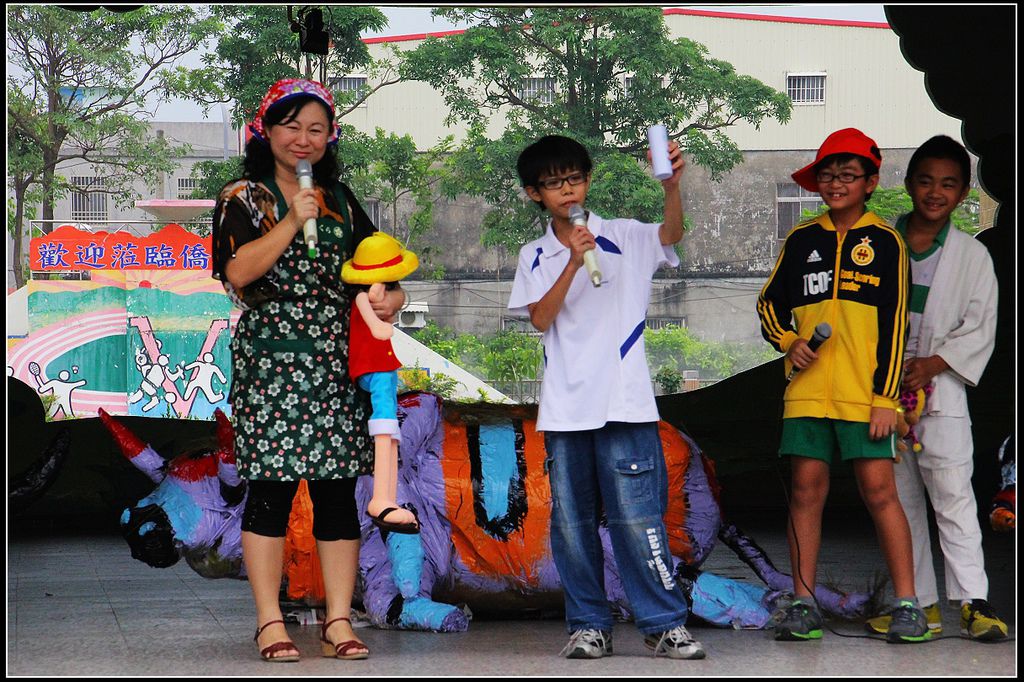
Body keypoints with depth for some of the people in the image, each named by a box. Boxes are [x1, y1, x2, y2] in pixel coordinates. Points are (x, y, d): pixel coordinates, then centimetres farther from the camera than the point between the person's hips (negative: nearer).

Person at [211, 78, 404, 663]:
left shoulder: (340, 199, 17)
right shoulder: (245, 198, 3)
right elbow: (237, 272, -11)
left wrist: (393, 294, 2)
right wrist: (293, 221, -15)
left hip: (338, 358, 4)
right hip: (272, 358, -4)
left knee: (339, 489, 2)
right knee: (272, 485, -6)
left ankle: (339, 620, 7)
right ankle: (271, 622, 0)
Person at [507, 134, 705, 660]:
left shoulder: (625, 238, 4)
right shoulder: (535, 257, 11)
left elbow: (672, 233, -15)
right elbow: (541, 318, -2)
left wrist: (672, 185, -35)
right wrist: (574, 262, -14)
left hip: (625, 404, -3)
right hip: (564, 410, 3)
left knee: (637, 518, -7)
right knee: (572, 523, 6)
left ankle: (664, 623, 0)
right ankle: (588, 624, 16)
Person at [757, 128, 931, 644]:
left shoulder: (884, 243, 3)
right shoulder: (801, 240, 11)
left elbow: (893, 325, 1)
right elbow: (770, 303, 20)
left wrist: (885, 397, -5)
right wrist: (788, 342, -1)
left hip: (863, 392, -3)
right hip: (808, 390, 3)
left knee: (879, 490, -7)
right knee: (807, 489, 0)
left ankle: (906, 604, 0)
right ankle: (803, 603, 6)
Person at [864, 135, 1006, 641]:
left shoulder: (973, 256, 3)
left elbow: (980, 329, 1)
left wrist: (931, 364, -12)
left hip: (940, 388, -3)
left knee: (953, 495, -13)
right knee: (899, 500, 6)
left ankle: (972, 602, -14)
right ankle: (921, 604, 12)